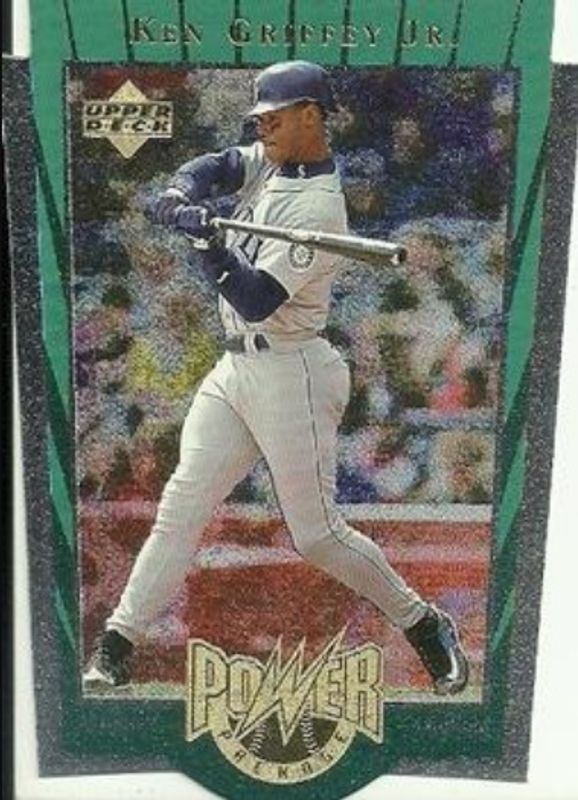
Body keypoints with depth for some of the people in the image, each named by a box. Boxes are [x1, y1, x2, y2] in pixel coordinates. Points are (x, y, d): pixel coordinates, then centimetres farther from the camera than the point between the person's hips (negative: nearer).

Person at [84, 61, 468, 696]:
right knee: (180, 506, 3)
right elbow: (213, 168, 3)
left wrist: (207, 243, -34)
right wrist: (181, 195, -17)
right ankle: (117, 642, 11)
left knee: (316, 534, 1)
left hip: (289, 374, -8)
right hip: (235, 366, 8)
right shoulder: (270, 162, 10)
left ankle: (424, 623, 22)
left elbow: (256, 301, -24)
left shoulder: (318, 208, -18)